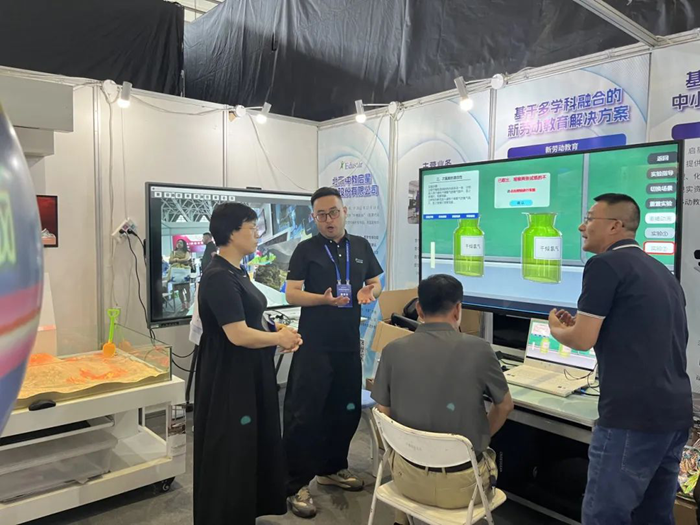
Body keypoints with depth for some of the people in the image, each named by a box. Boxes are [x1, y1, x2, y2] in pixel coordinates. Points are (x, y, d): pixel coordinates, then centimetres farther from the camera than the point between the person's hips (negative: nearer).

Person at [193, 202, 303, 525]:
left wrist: (278, 332, -2)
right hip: (228, 377, -10)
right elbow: (238, 334, -26)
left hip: (250, 373, 10)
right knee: (230, 450, 7)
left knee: (252, 443, 21)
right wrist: (279, 339, -11)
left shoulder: (236, 272, 9)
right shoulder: (219, 278, -22)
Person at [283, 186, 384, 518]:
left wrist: (370, 291, -8)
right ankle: (296, 485, 10)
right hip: (314, 344, -5)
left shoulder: (361, 246, 8)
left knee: (347, 410, 15)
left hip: (349, 343, 5)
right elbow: (291, 293, -8)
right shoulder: (306, 249, -4)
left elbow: (376, 282, 16)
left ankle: (332, 468, 34)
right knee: (304, 414, -3)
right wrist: (323, 299, -26)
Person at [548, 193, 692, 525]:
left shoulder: (605, 265, -10)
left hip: (632, 415, -9)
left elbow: (582, 340, -12)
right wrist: (580, 324, 23)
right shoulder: (661, 271, 16)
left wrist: (555, 327, 10)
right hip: (675, 413, 9)